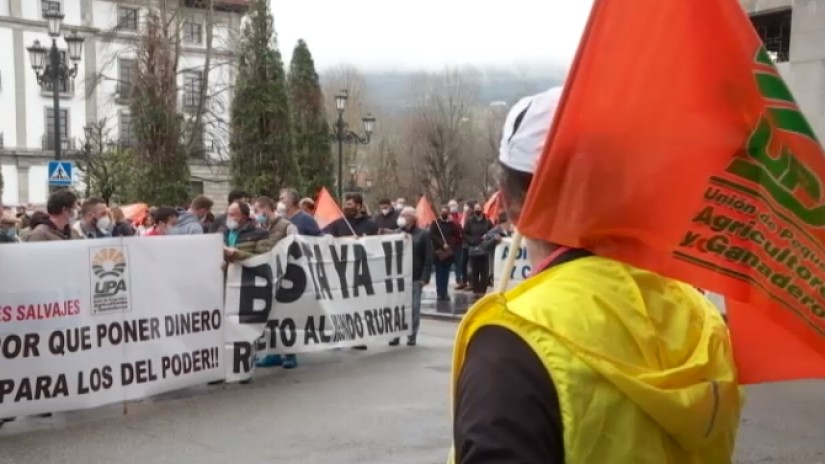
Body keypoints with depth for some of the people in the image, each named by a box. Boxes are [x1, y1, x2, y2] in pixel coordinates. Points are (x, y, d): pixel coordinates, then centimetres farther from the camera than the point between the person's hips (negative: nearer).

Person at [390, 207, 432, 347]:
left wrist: (424, 277, -10)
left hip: (415, 278, -3)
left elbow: (428, 258, -3)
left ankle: (412, 336, 9)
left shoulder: (423, 234, 2)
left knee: (414, 308, 2)